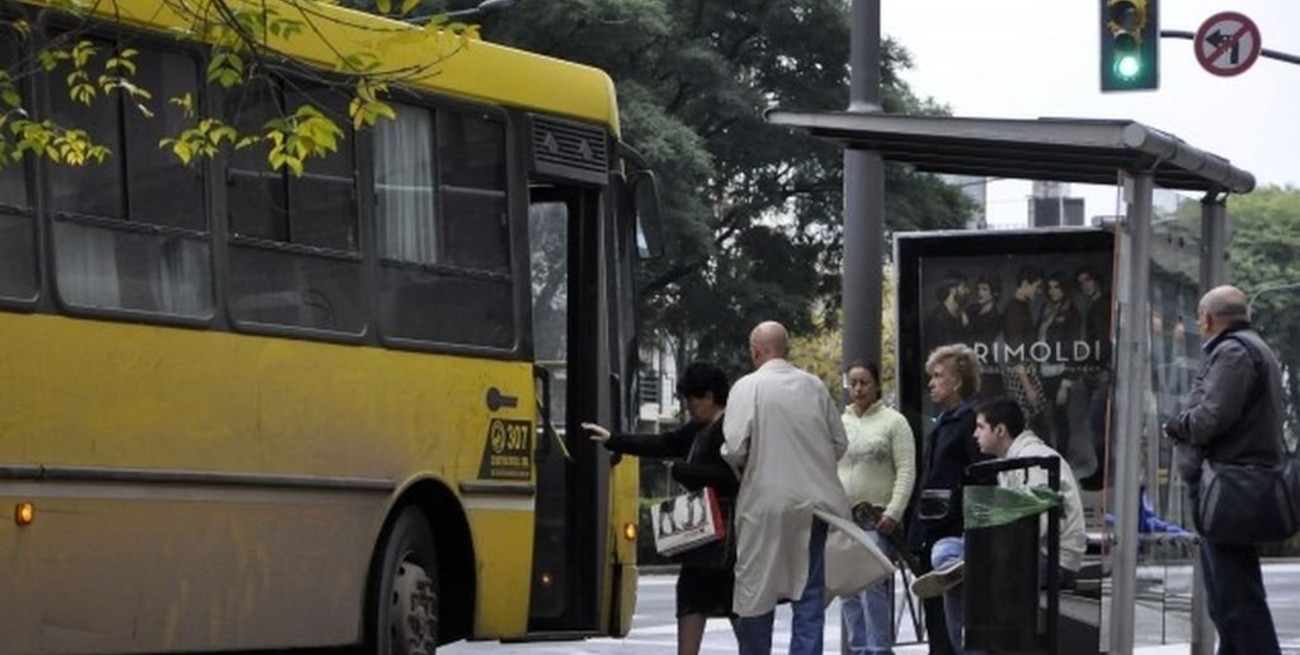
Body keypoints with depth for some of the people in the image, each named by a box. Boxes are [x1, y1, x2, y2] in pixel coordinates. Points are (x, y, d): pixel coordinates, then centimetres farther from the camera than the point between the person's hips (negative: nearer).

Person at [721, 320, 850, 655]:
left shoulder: (748, 387, -7)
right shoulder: (814, 386, 5)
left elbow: (735, 449, -14)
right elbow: (840, 443, 9)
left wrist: (733, 464, 8)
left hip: (765, 501, -3)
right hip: (813, 502, 3)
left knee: (757, 591, 8)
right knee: (809, 593, 5)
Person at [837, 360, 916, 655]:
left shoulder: (893, 421, 2)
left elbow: (906, 471, -4)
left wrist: (894, 512, -13)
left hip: (878, 518, -5)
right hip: (842, 517, 5)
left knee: (873, 584, -15)